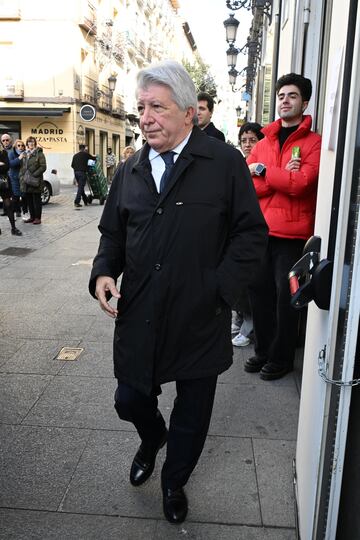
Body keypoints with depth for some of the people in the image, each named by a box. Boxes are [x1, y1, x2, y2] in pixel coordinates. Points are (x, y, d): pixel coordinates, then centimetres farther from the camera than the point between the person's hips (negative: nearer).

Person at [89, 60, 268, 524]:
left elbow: (252, 233, -7)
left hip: (200, 320, -3)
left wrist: (220, 287, -16)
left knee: (192, 415, 15)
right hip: (138, 317, 3)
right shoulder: (128, 172, 7)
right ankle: (152, 439, 52)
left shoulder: (226, 163, -7)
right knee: (129, 402, 14)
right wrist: (103, 272, -4)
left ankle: (174, 482, 45)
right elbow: (113, 234, 15)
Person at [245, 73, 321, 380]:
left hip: (293, 234, -5)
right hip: (261, 231, 5)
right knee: (259, 292, 11)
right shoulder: (263, 143, 12)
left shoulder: (314, 142, -2)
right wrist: (282, 176, -13)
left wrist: (262, 170, -9)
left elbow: (301, 183, -18)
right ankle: (263, 350, 29)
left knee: (286, 297, 3)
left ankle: (282, 358, 20)